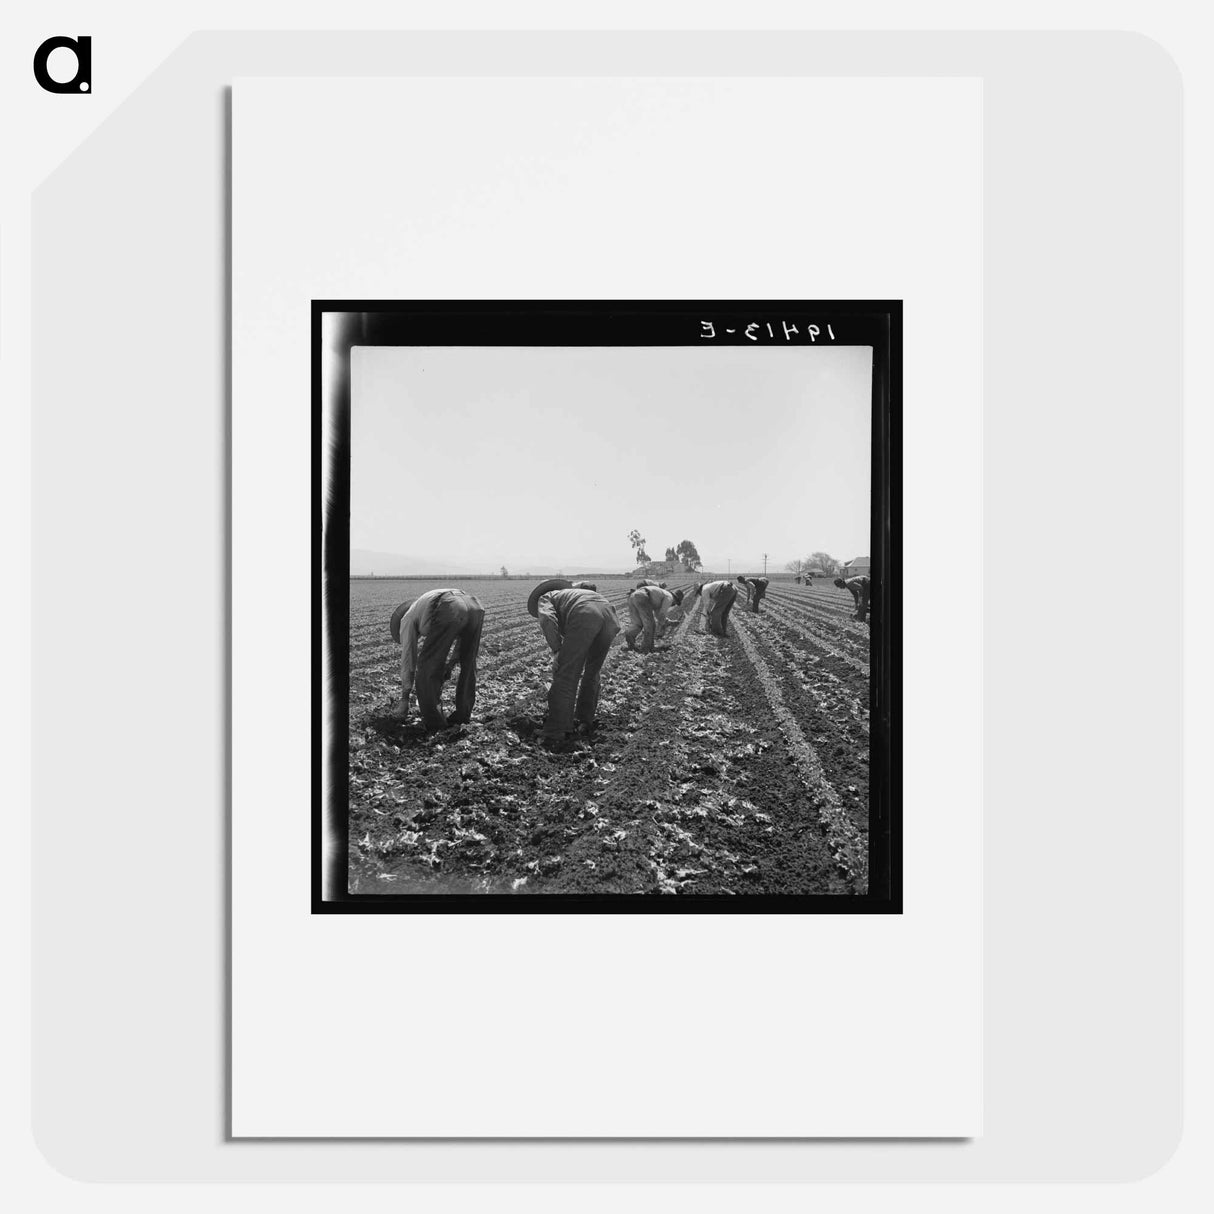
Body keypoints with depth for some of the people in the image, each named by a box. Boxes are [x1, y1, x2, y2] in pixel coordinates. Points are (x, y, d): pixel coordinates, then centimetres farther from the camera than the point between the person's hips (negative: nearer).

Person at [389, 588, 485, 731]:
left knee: (426, 667, 11)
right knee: (467, 666, 25)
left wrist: (404, 700, 35)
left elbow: (407, 659, 28)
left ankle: (433, 720, 13)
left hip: (449, 612, -6)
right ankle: (463, 715, 30)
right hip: (475, 606, 6)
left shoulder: (407, 619, 28)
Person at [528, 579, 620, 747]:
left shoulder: (545, 598, 29)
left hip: (584, 617, -6)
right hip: (610, 617, 6)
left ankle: (555, 735, -2)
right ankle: (584, 720, 35)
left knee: (565, 676, 0)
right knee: (591, 672, 27)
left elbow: (547, 619, 2)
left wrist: (556, 651, 0)